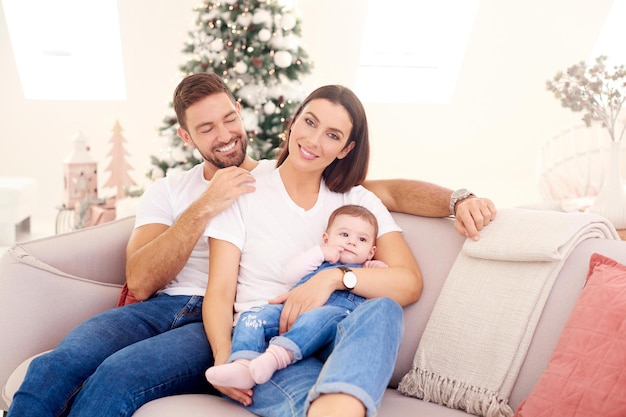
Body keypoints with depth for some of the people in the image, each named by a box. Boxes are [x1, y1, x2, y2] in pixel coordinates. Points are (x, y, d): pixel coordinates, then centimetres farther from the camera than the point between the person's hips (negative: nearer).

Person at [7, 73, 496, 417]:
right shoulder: (166, 192, 18)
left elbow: (389, 191, 6)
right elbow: (140, 283, 3)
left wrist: (457, 200, -13)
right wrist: (205, 207, -6)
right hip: (160, 308, 3)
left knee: (116, 376, -32)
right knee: (51, 368, -28)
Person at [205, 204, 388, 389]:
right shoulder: (317, 262, 37)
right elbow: (288, 275, 19)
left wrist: (383, 272, 8)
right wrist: (320, 253, 15)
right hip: (293, 308, 4)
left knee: (324, 316, -39)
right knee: (253, 316, -20)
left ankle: (277, 355, -59)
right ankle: (243, 365, -42)